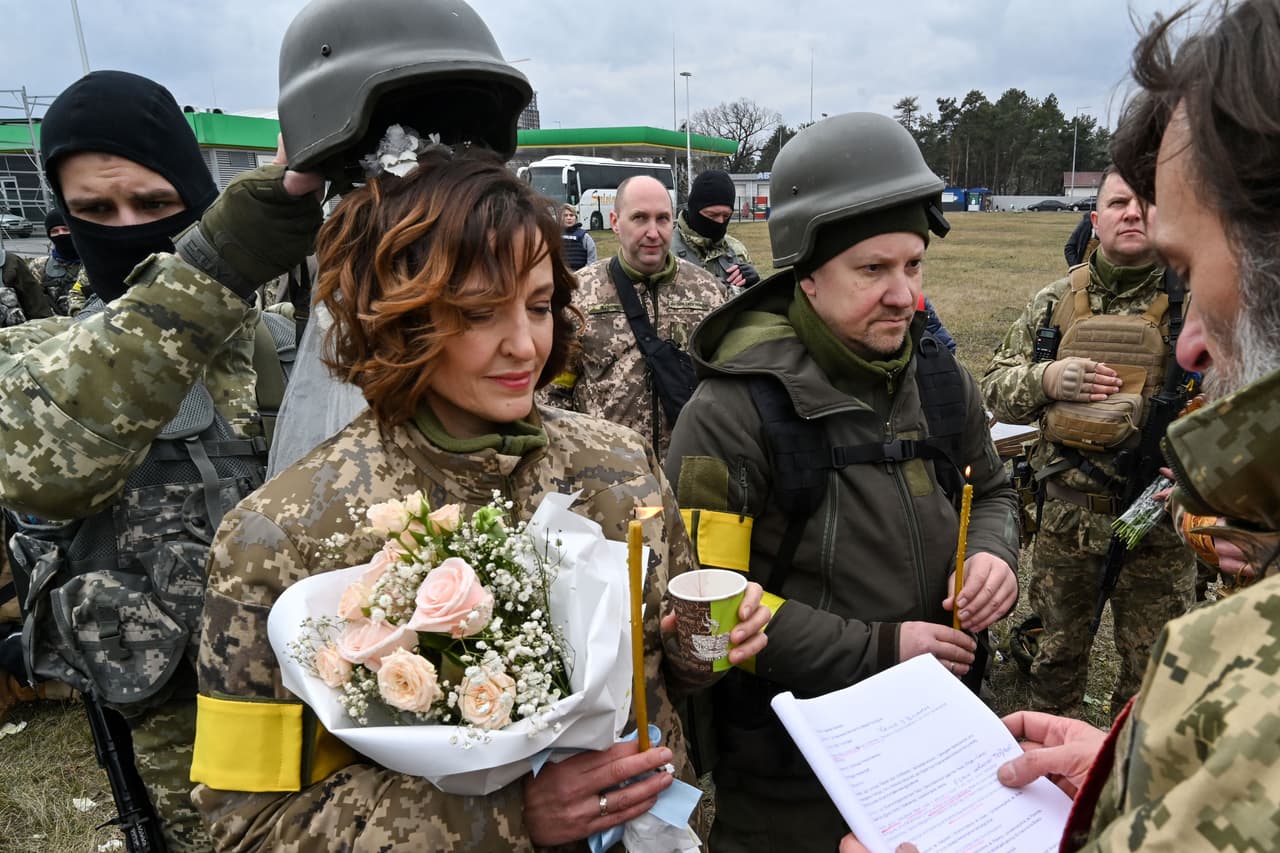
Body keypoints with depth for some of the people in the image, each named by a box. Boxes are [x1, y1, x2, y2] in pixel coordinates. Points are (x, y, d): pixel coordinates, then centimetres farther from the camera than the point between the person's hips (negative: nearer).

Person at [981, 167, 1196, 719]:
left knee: (1153, 663, 14)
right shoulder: (1055, 303, 2)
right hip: (1065, 512, 2)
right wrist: (1045, 379, -17)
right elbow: (995, 387, 4)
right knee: (1057, 646, 20)